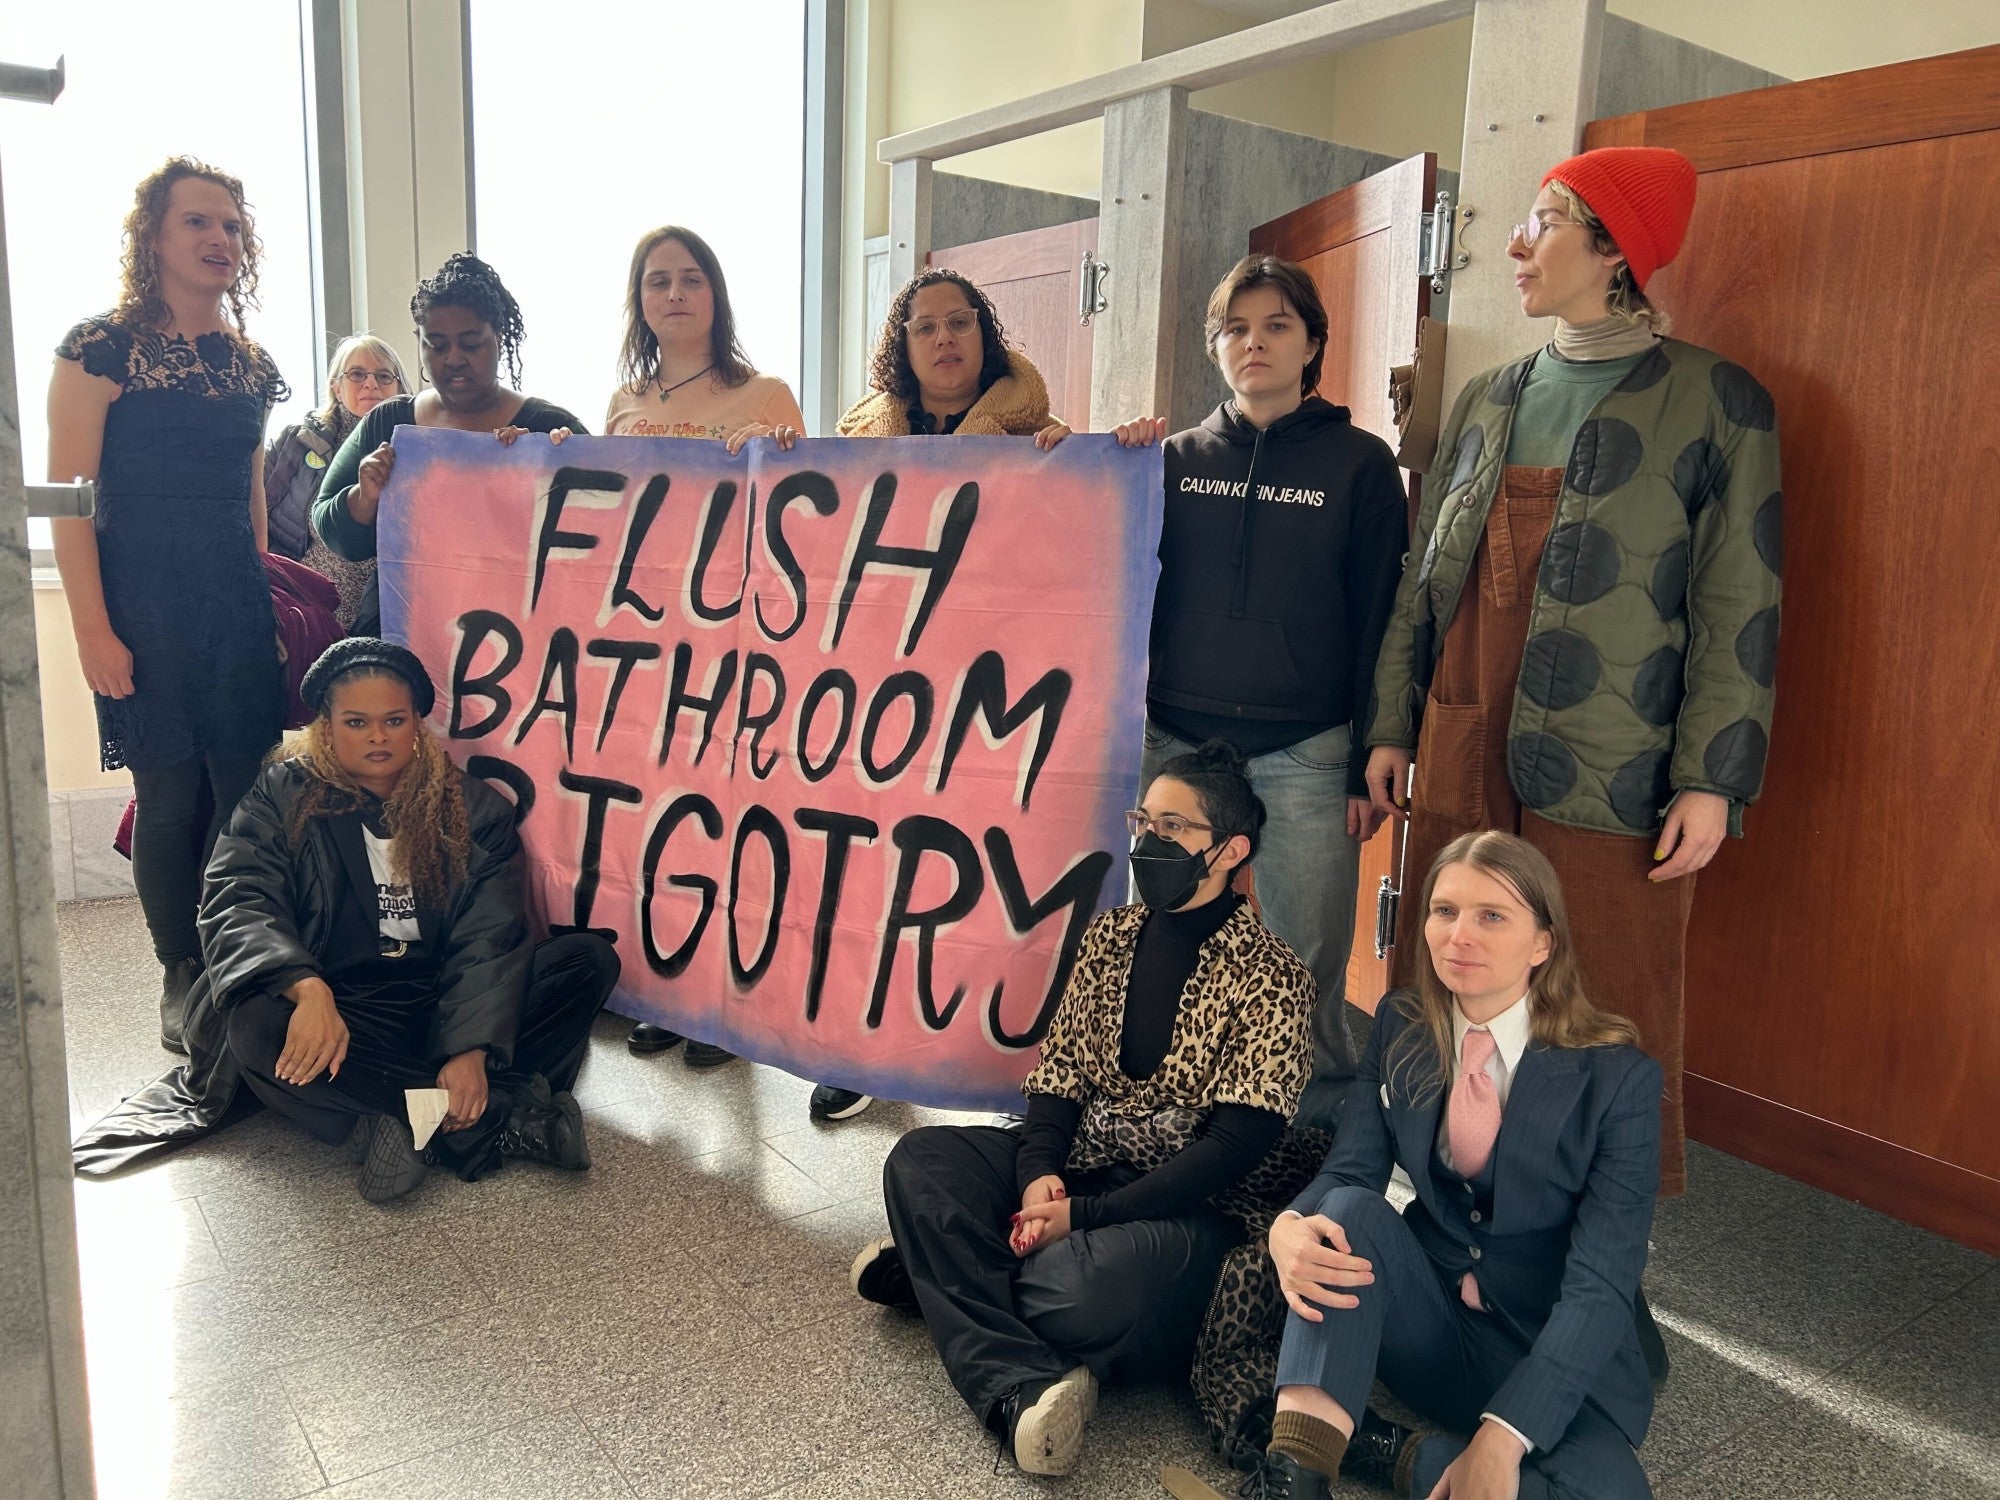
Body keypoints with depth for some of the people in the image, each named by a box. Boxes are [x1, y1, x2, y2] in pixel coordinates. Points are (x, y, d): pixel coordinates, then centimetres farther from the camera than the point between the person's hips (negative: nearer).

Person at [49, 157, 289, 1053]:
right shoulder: (104, 348, -5)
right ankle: (182, 977, 16)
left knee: (244, 792, 3)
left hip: (239, 607, 5)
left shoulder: (250, 365, 12)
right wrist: (93, 631, -14)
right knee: (171, 795, 0)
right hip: (146, 603, -4)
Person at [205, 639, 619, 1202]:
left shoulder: (470, 806, 2)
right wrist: (308, 990, -33)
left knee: (588, 959, -18)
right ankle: (509, 1118, -31)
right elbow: (237, 904, -13)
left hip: (448, 1004, 1)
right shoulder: (282, 797, 2)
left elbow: (488, 938, -8)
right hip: (343, 1012, -1)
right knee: (258, 1030, -34)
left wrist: (472, 1048, -24)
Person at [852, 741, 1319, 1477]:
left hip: (1192, 1199, -6)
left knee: (1084, 1291, -37)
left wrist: (1086, 1215, -23)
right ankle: (1026, 1387, -31)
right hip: (1081, 1164, 6)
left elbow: (1237, 1145, -17)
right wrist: (1038, 1173, -17)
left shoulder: (1269, 975, -11)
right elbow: (1059, 1074, 5)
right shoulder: (1110, 934, 7)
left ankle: (940, 1266, -8)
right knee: (920, 1158, -17)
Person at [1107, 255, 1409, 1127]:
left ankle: (1327, 1129, 18)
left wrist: (1369, 768, -3)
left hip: (1304, 754, -3)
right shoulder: (1180, 458, 11)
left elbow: (1379, 621, 1)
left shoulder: (1360, 464, 4)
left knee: (1307, 969, 0)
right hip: (1175, 742, 3)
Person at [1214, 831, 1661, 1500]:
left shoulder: (1617, 1075, -14)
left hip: (1556, 1353, -2)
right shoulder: (1402, 1029, -1)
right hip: (1427, 1319, 3)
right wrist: (1289, 1228, -32)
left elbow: (1601, 1281, -19)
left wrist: (1502, 1435, -30)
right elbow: (1348, 1171, -6)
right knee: (1350, 1210, -27)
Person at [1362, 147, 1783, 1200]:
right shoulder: (1489, 400, 15)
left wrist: (1713, 779, -11)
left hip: (1609, 768, -5)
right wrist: (1393, 725, 11)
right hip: (1462, 749, 5)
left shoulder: (1714, 401, 0)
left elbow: (1739, 607, -5)